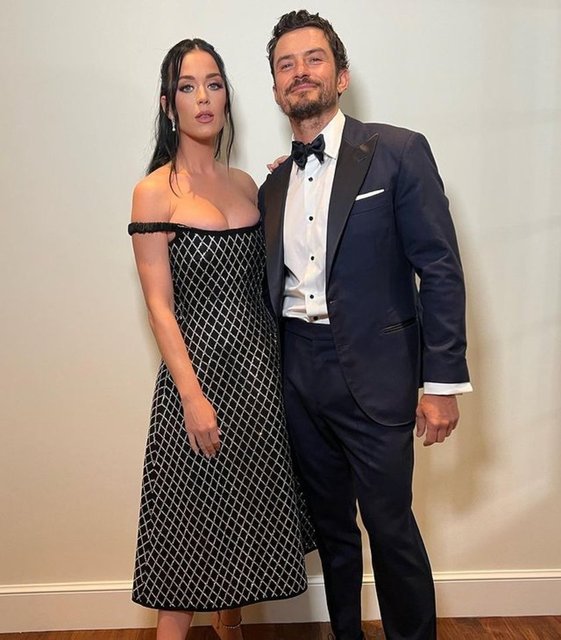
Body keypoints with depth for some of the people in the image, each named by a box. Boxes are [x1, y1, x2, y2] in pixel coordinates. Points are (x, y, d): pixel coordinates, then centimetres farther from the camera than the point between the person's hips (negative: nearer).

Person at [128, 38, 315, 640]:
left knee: (246, 510, 17)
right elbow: (159, 304, -11)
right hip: (199, 367, -6)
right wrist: (192, 394, -17)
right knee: (193, 519, 4)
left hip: (259, 364, 6)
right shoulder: (154, 191, -7)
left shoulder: (246, 183, 9)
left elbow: (259, 282, 12)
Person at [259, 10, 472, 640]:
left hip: (373, 371, -5)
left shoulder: (398, 152, -5)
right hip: (297, 374, 5)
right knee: (330, 525, 17)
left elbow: (440, 271, -9)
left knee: (390, 526, 4)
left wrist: (443, 381, -12)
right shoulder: (274, 184, 11)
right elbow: (274, 286, 13)